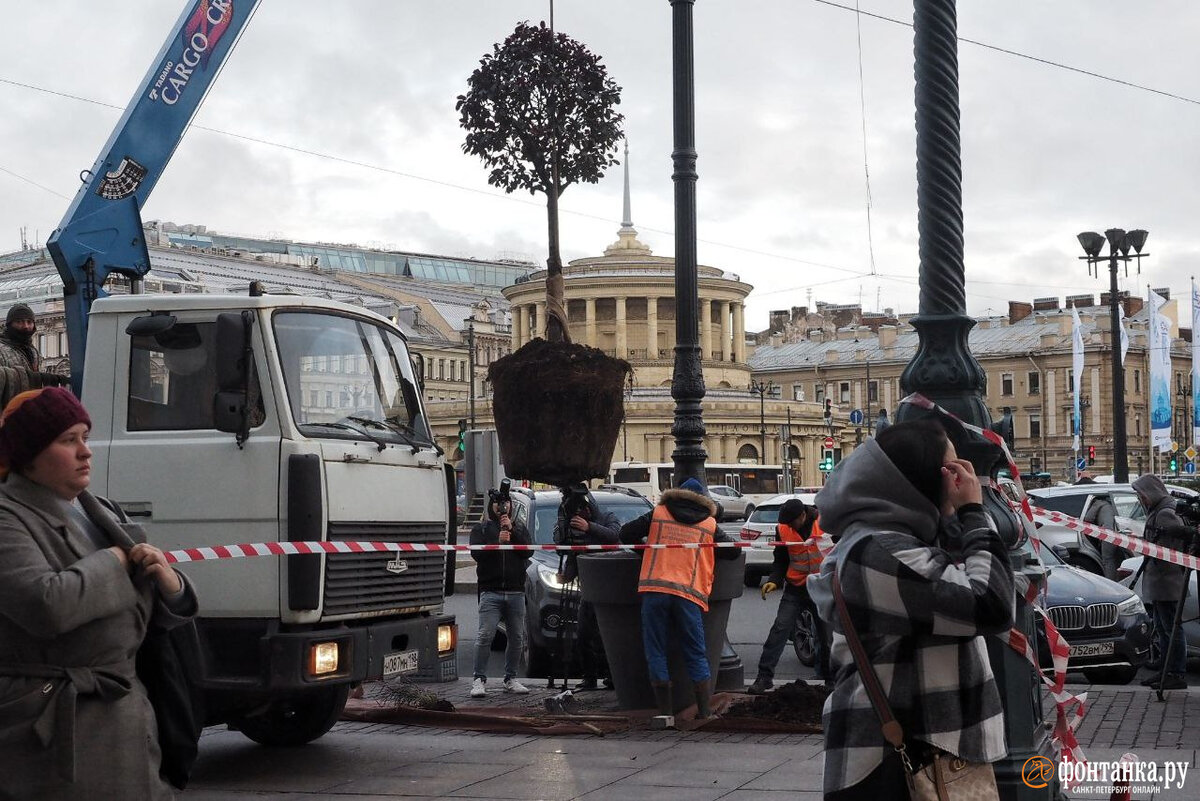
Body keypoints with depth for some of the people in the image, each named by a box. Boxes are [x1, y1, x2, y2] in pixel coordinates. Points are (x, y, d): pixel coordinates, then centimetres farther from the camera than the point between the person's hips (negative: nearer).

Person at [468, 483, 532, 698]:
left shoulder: (520, 527, 17)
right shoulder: (481, 528, 11)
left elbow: (529, 551, 1)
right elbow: (476, 553, -5)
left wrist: (512, 531, -8)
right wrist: (498, 542, -17)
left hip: (516, 591, 3)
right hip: (490, 591, -3)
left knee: (517, 637, 6)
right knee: (485, 635, -12)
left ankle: (511, 678, 17)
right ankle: (479, 680, -8)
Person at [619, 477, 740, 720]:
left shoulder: (658, 514, 14)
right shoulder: (709, 525, 14)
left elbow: (626, 533, 14)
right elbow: (733, 552, 17)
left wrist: (645, 549, 31)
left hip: (654, 590, 0)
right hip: (688, 594, 0)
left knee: (656, 651, 6)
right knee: (697, 655, 8)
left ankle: (665, 711, 4)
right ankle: (705, 711, 4)